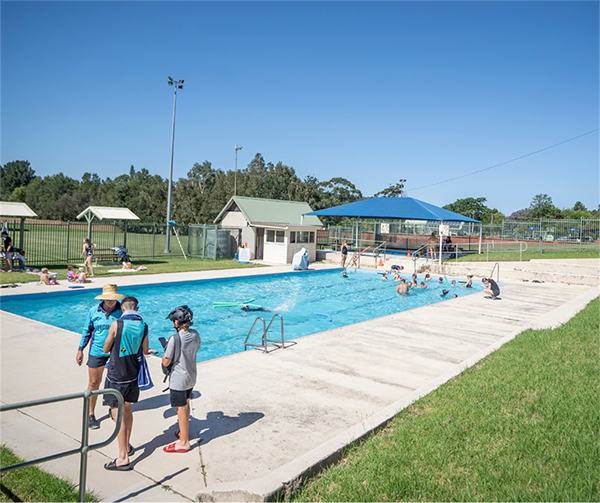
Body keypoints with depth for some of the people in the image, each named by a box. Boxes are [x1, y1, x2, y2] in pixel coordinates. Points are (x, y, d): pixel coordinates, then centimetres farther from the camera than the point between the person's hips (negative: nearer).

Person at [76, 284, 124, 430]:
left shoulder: (122, 311, -8)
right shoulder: (94, 311, -4)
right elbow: (87, 331, 6)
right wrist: (80, 350, 6)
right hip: (97, 351, 0)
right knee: (94, 382, 5)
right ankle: (91, 415, 20)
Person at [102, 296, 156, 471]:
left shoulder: (117, 324, -15)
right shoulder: (143, 326, -2)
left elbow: (105, 349, -3)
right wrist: (150, 351, 33)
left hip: (116, 377, -5)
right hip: (133, 376, 6)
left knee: (118, 414, 0)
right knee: (127, 410, 21)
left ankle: (123, 458, 2)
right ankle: (127, 446, 36)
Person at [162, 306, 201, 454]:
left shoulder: (174, 339, -25)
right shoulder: (195, 334, -5)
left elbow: (166, 362, -18)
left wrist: (166, 347, -2)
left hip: (178, 379, -7)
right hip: (191, 377, 7)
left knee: (181, 408, 4)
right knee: (186, 404, 24)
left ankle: (184, 442, 14)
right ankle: (184, 432, 42)